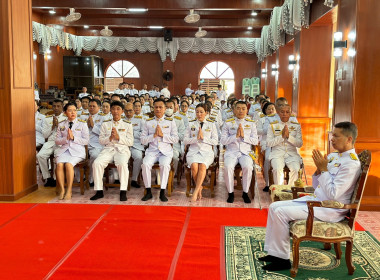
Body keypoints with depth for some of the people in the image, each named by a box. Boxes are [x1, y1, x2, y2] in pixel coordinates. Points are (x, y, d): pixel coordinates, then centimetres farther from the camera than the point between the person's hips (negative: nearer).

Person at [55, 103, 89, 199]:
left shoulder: (82, 124, 8)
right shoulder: (61, 124, 16)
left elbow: (86, 141, 3)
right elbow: (57, 141, 12)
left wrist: (73, 138, -11)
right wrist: (66, 138, -8)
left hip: (77, 150, -2)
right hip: (64, 149, 2)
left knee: (69, 164, -30)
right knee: (59, 164, -28)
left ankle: (69, 191, -21)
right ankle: (62, 190, -18)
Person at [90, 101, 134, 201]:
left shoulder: (127, 125, 14)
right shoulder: (105, 124, 20)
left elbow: (130, 142, 6)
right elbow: (101, 140, 12)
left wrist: (118, 137, -9)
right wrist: (110, 138, -8)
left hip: (122, 149, -2)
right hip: (108, 149, 2)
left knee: (122, 164, -35)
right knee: (97, 163, -27)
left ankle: (123, 192, -29)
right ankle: (99, 191, -17)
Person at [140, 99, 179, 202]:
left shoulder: (170, 122, 10)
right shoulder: (148, 122, 12)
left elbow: (175, 139, 3)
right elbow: (143, 140, 6)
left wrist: (162, 135, -8)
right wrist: (153, 135, -8)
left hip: (166, 151, -1)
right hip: (152, 150, 1)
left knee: (165, 165, -31)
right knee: (145, 164, -27)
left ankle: (162, 192, -20)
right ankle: (148, 192, -14)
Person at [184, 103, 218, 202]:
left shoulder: (211, 124, 12)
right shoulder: (191, 124, 14)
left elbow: (215, 142, 5)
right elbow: (185, 141, 8)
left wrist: (203, 138, -8)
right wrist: (196, 138, -8)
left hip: (207, 151, -1)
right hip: (193, 151, 1)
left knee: (202, 166, -33)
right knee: (194, 166, -32)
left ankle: (196, 191, -28)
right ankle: (199, 187, -9)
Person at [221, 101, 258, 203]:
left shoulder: (251, 123, 12)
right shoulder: (228, 123, 9)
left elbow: (255, 141, 5)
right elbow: (223, 141, 1)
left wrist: (244, 136, -9)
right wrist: (236, 136, -11)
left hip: (246, 152, 1)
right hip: (231, 151, 0)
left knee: (248, 167, -31)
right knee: (228, 167, -30)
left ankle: (245, 193, -11)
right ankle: (231, 193, -12)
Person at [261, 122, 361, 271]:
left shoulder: (351, 163, -17)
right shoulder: (333, 156, 11)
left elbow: (333, 194, -24)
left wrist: (324, 169, -18)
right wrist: (319, 169, -3)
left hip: (329, 210, -10)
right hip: (315, 200, 10)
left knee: (281, 212, -20)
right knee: (274, 207, 2)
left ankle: (282, 259, -7)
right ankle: (274, 252, 6)